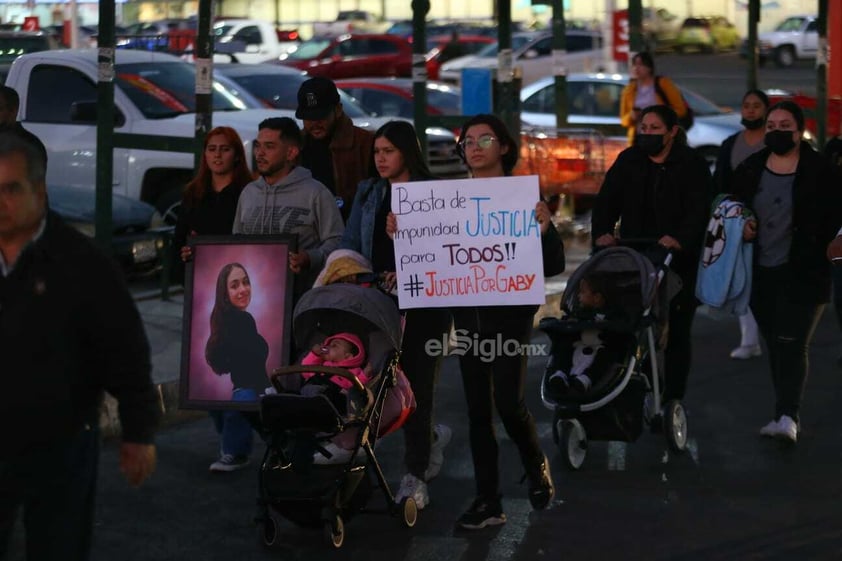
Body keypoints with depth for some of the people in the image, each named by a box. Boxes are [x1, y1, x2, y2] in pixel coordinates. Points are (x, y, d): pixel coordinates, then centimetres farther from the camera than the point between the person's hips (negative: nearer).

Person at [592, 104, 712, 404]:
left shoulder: (692, 165, -2)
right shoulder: (628, 161, 10)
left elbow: (699, 208, -14)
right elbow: (607, 200, 2)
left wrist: (680, 239, -32)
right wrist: (603, 231, -18)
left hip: (679, 262, -3)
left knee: (676, 334, 4)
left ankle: (673, 402, 12)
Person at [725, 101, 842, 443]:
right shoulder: (750, 168, 8)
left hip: (802, 273, -5)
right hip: (760, 273, 5)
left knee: (792, 345, -12)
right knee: (774, 346, 11)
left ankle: (788, 417, -15)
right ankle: (786, 412, 19)